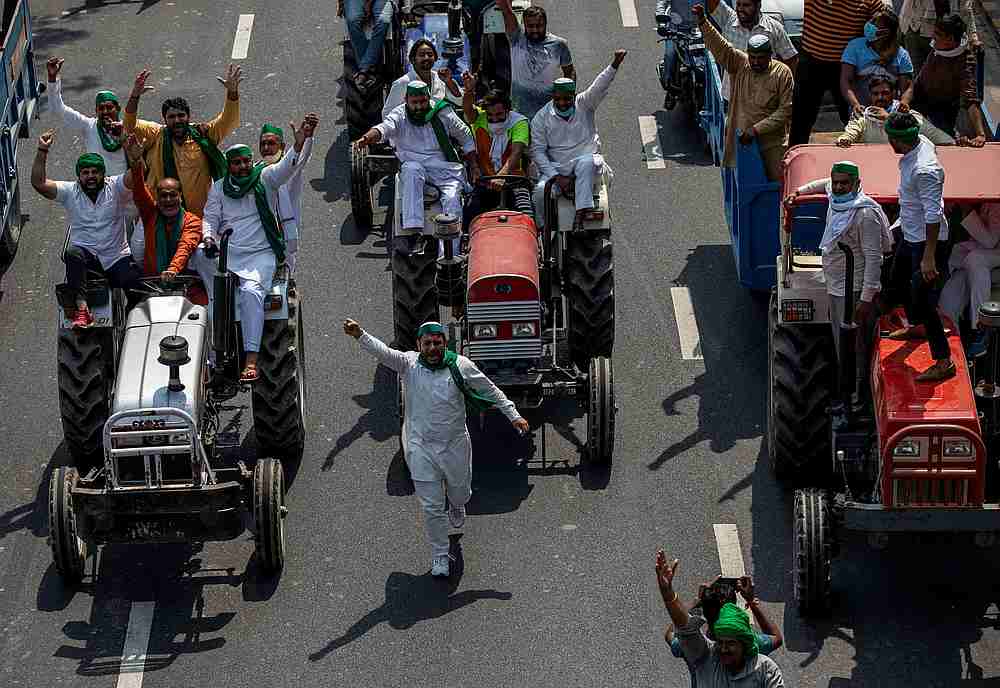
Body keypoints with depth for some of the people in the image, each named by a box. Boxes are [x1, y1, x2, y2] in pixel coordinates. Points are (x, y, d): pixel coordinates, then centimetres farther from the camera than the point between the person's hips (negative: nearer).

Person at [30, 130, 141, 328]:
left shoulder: (116, 187, 2)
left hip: (117, 258, 0)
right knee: (73, 253, -35)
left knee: (135, 284, -27)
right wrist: (42, 152, -17)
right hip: (85, 254, 0)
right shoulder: (70, 191, 5)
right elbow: (38, 183, -7)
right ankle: (81, 309, -45)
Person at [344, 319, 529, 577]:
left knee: (460, 494, 22)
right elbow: (381, 351, -26)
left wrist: (513, 416, 2)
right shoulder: (408, 364, -10)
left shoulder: (460, 366, -9)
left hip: (456, 445, 1)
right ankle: (439, 556, 21)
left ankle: (456, 504, 60)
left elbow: (491, 391, 3)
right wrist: (360, 335, -44)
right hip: (421, 447, -1)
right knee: (431, 507, 3)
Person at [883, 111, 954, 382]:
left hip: (928, 240, -10)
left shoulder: (925, 171, -34)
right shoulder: (921, 143, -5)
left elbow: (933, 215, -31)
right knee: (898, 281, 29)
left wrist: (929, 257, -29)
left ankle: (944, 362, 3)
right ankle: (917, 327, 52)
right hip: (910, 235, 10)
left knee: (923, 301, -6)